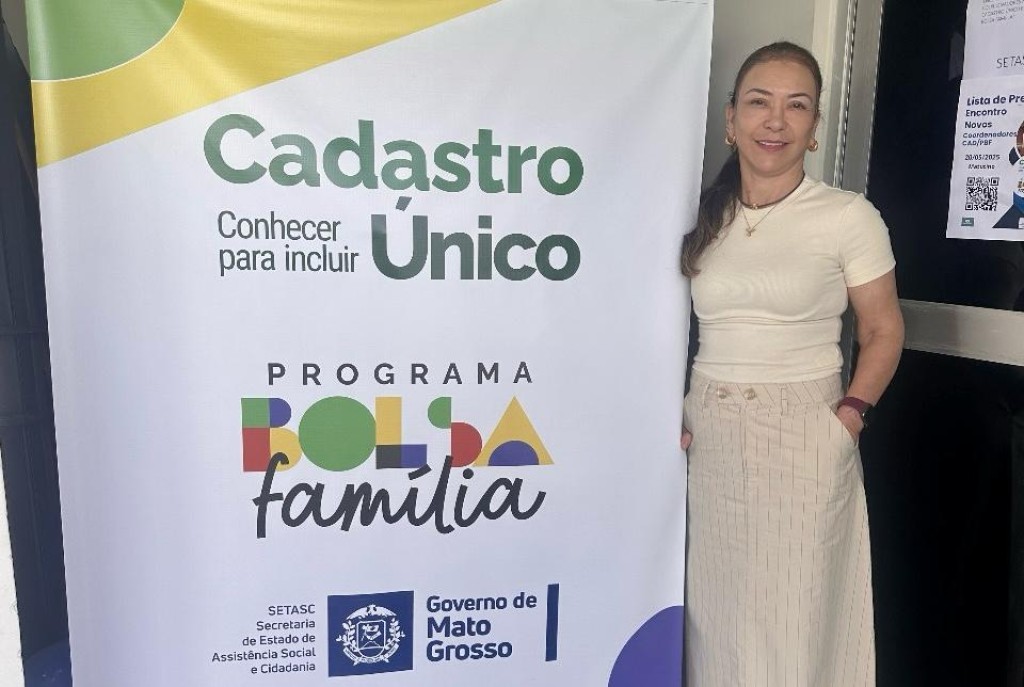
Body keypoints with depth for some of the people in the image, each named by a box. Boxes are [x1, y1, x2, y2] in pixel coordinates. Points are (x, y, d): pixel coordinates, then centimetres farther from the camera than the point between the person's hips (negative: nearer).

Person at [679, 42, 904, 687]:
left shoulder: (849, 216, -4)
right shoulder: (702, 217, 7)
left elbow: (883, 331, 1)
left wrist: (848, 417, -11)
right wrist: (671, 412, 2)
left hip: (805, 439, -3)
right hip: (708, 434, 4)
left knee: (795, 617, 7)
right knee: (716, 610, 15)